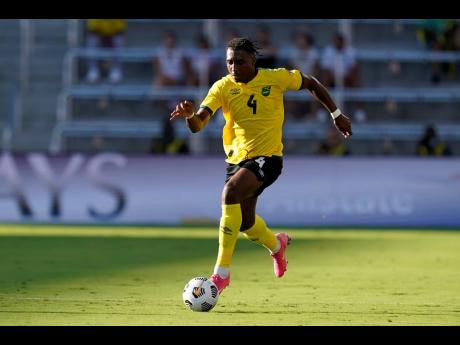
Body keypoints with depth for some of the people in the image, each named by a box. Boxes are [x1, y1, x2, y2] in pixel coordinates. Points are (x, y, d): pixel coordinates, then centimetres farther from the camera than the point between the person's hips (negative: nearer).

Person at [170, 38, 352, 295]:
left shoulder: (276, 78, -11)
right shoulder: (223, 87, -8)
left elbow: (311, 83, 8)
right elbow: (197, 126, -18)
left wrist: (336, 114, 11)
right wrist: (189, 114, -41)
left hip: (267, 157, -5)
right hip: (237, 158, 5)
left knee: (230, 193, -30)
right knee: (245, 223, 16)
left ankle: (222, 271, -26)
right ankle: (276, 244, 54)